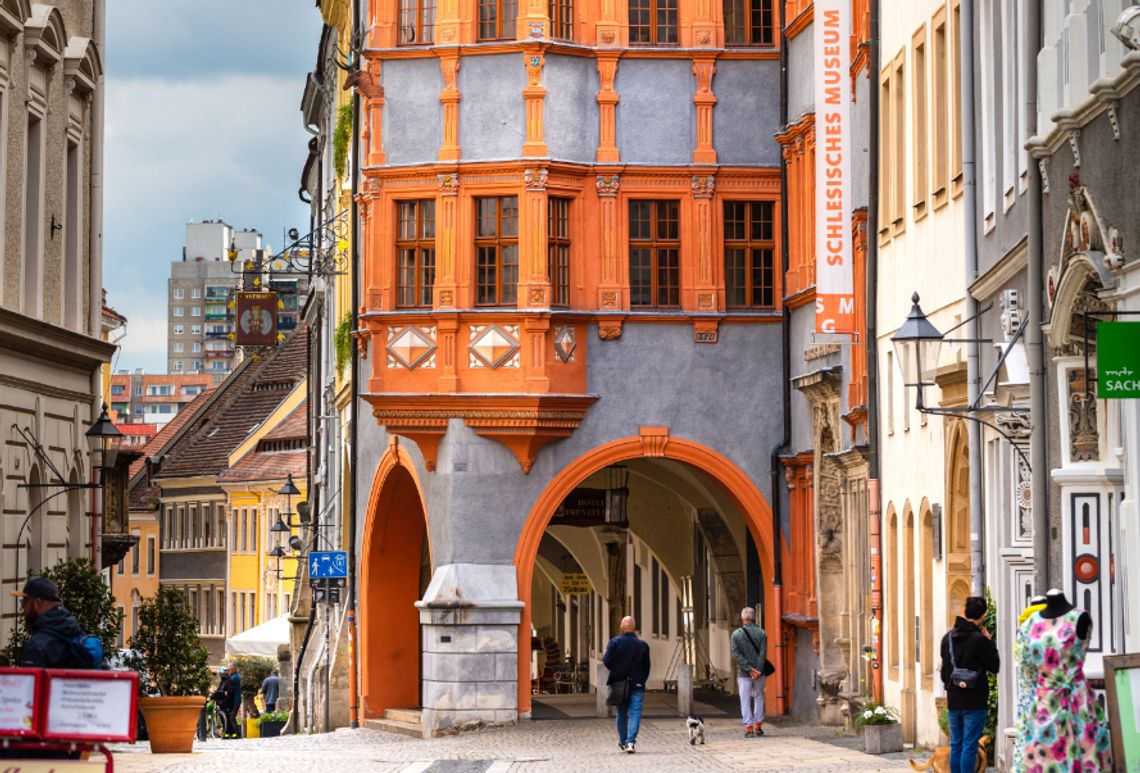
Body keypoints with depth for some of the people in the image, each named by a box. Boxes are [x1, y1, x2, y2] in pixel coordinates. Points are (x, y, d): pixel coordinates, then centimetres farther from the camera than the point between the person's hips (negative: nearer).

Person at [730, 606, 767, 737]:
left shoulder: (736, 634, -4)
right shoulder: (761, 633, -3)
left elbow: (736, 654, -10)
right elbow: (763, 653, -9)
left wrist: (749, 668, -11)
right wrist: (758, 670, -12)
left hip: (743, 673, -1)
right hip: (759, 672, 1)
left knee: (745, 701, 4)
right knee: (759, 698, 15)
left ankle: (748, 727, -1)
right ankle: (758, 726, 15)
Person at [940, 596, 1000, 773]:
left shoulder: (948, 637, 7)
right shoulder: (979, 639, -15)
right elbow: (994, 666, -6)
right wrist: (990, 643, 3)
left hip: (953, 700, 6)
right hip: (974, 701, -6)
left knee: (956, 745, 12)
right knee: (970, 746, -5)